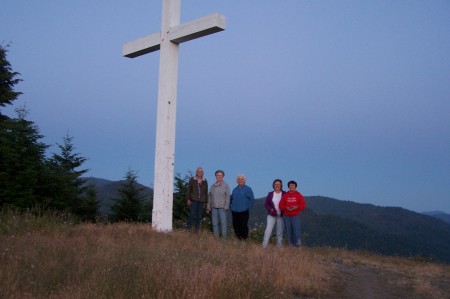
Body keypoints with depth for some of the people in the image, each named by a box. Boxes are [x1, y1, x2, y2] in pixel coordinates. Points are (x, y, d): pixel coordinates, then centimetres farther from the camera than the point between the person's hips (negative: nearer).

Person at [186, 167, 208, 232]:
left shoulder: (205, 181, 11)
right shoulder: (192, 180, 5)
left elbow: (206, 192, 15)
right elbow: (189, 190, 4)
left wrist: (205, 201, 12)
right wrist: (188, 199, -4)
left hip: (201, 201, 3)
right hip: (193, 200, -2)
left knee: (199, 216, 3)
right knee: (192, 214, -9)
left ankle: (197, 229, 10)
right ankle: (189, 228, -3)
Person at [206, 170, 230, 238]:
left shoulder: (226, 185, -2)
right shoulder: (213, 186, 11)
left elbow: (227, 197, -5)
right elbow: (210, 197, 14)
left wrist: (226, 207, -12)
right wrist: (208, 207, 10)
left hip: (222, 207, -4)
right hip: (214, 207, 4)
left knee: (223, 222, -6)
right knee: (215, 223, 5)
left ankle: (224, 237, -1)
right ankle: (216, 237, 12)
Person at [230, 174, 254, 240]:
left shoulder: (248, 189, -1)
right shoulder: (235, 189, 15)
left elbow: (252, 199, -1)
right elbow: (232, 199, 24)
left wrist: (248, 207, -6)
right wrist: (231, 207, 13)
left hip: (244, 212, -5)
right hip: (234, 211, 5)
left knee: (243, 225, -5)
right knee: (235, 225, 6)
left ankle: (244, 239, 5)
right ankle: (238, 238, 19)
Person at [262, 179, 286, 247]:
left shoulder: (284, 194, 0)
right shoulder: (270, 194, 6)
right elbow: (266, 204, 3)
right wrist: (271, 209, -14)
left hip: (281, 216, -1)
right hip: (271, 215, 1)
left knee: (279, 233, 5)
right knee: (268, 230, -9)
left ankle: (279, 247, 13)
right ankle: (264, 246, -8)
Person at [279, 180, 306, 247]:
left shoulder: (299, 195, 4)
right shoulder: (285, 195, 7)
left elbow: (303, 205, 0)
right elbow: (281, 205, 5)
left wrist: (296, 207, -15)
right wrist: (286, 208, -14)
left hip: (295, 216, -2)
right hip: (286, 216, 2)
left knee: (297, 229, -12)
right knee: (288, 230, 3)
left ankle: (298, 243, -3)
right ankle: (291, 244, 10)